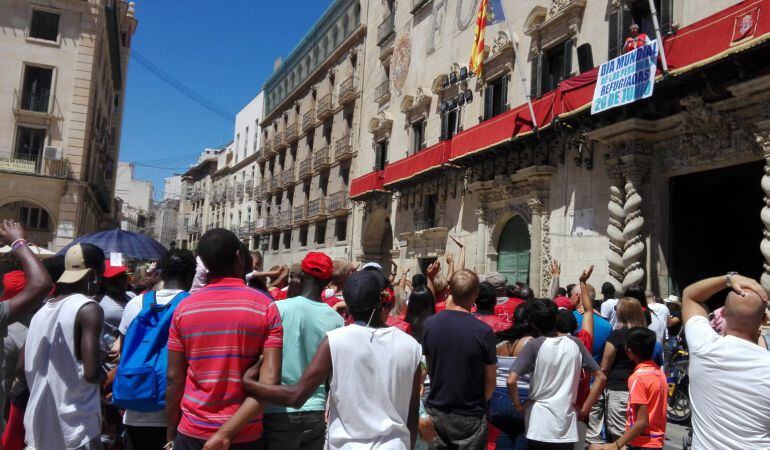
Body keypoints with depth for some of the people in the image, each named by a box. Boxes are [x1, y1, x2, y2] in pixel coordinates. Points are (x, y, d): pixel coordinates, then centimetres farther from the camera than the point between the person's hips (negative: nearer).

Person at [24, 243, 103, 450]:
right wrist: (104, 373, -1)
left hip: (39, 425, 7)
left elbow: (23, 367, 13)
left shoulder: (42, 310, 6)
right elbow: (92, 373, -22)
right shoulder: (89, 309, -15)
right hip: (75, 427, -7)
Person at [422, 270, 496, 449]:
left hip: (435, 412, 3)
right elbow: (490, 382, -9)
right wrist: (480, 403, 9)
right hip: (470, 417, -3)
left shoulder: (429, 324, -9)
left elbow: (429, 368, 3)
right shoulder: (484, 331, -18)